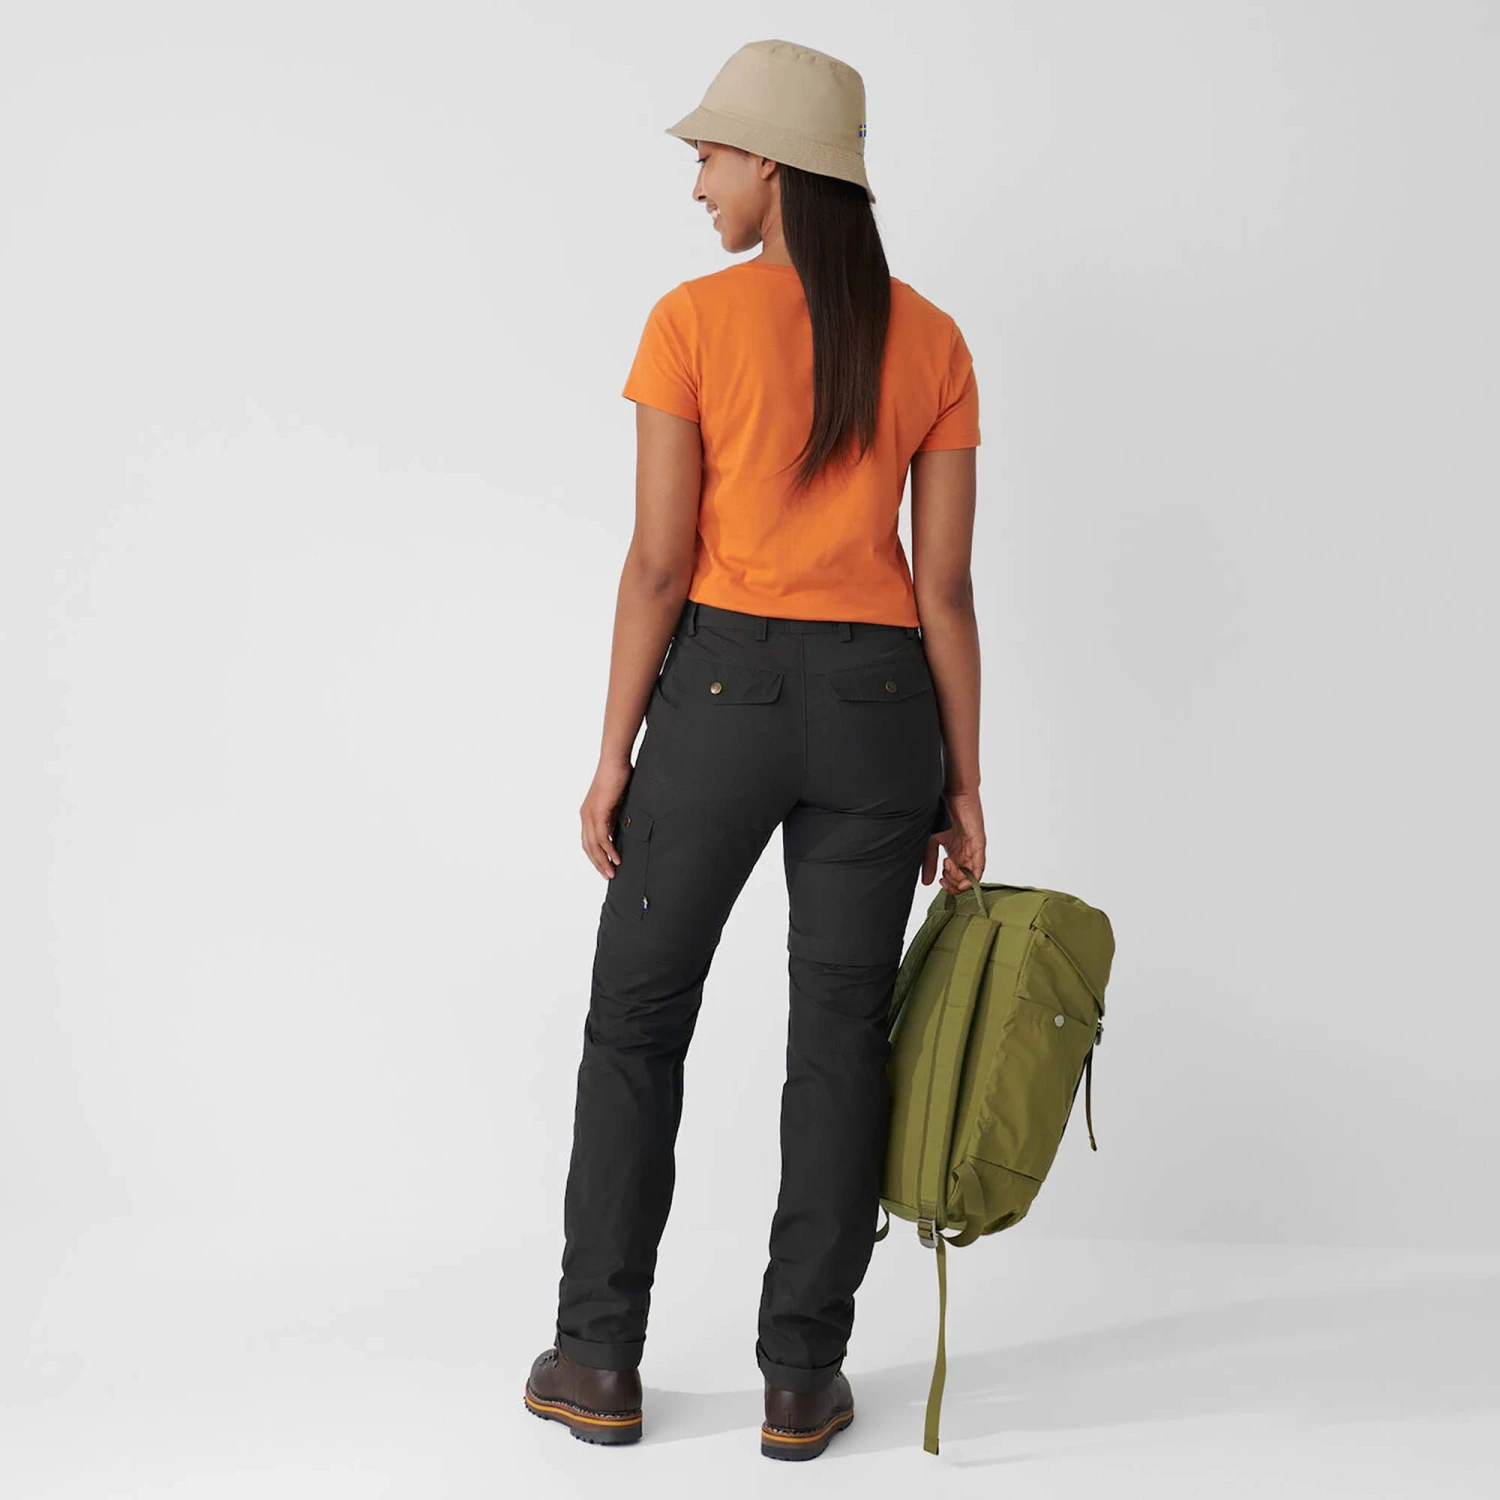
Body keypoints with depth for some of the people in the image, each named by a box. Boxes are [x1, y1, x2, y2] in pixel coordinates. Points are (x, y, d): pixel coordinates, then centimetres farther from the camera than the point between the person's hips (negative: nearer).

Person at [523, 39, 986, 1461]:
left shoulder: (694, 321, -7)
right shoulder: (932, 343, 3)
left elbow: (660, 561, -9)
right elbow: (943, 583, 1)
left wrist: (614, 753, -2)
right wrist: (961, 780, 6)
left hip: (721, 688, -2)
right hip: (879, 701, 3)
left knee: (637, 1019, 12)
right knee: (839, 1033, 8)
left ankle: (599, 1359, 17)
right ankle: (801, 1380, 13)